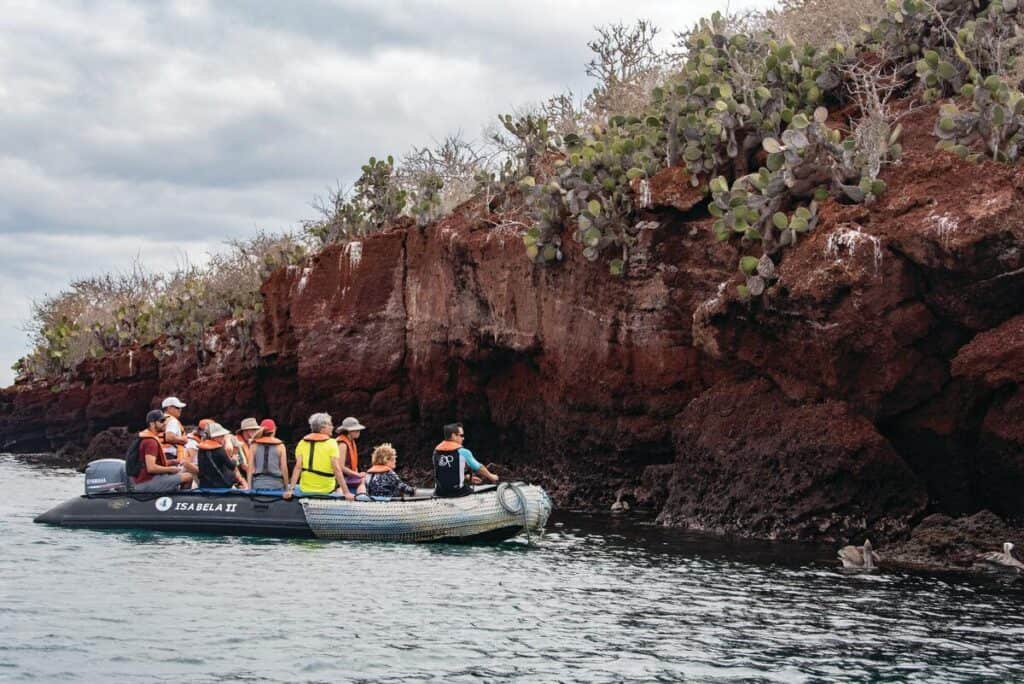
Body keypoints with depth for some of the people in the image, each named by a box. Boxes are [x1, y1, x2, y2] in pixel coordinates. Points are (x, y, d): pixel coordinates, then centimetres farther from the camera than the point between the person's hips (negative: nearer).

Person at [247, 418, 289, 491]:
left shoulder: (255, 445, 5)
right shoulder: (280, 445, 2)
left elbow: (250, 468, 3)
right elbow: (284, 468, 1)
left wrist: (249, 487, 6)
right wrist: (286, 487, 9)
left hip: (258, 484, 1)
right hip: (276, 484, -1)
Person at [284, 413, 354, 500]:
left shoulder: (302, 443, 3)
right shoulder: (331, 443, -7)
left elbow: (298, 467, -6)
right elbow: (337, 469, -15)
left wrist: (290, 490, -8)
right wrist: (346, 492, -16)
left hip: (305, 490, 3)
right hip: (327, 490, -3)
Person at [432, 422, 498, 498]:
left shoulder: (436, 451, 5)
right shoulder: (462, 452, -8)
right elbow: (479, 468, 6)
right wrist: (491, 476, 26)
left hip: (440, 493, 4)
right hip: (457, 492, -4)